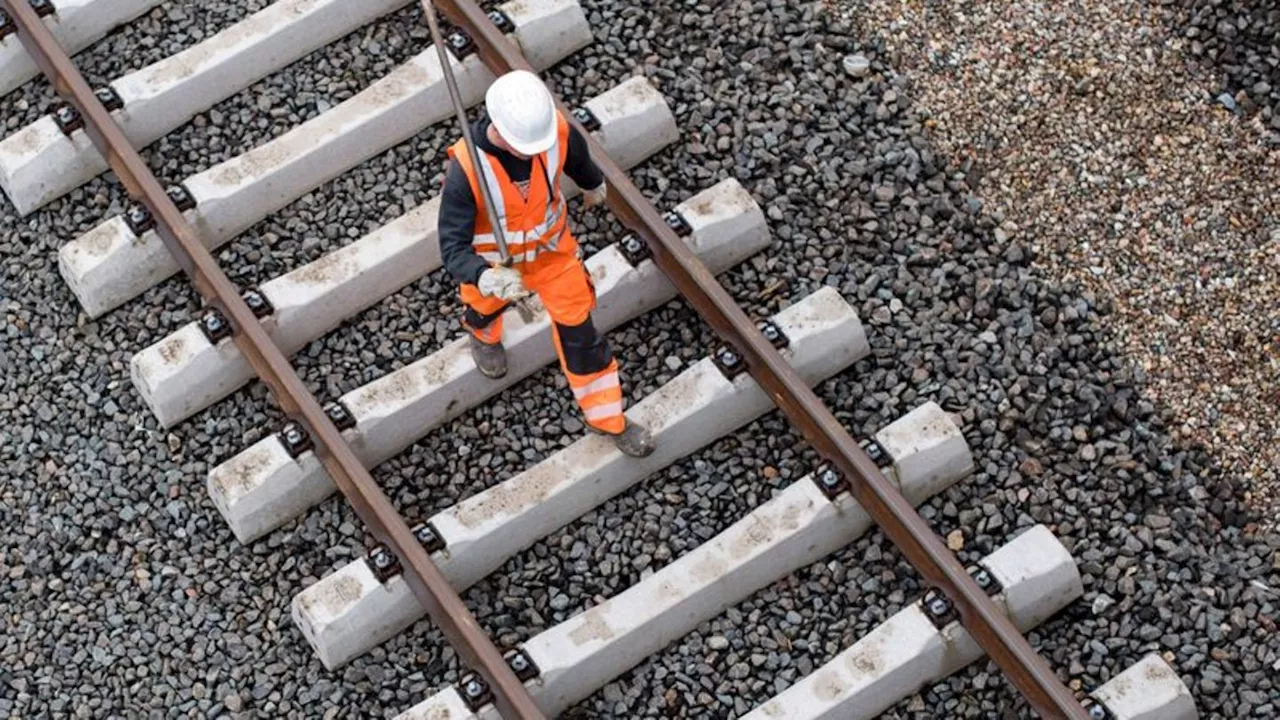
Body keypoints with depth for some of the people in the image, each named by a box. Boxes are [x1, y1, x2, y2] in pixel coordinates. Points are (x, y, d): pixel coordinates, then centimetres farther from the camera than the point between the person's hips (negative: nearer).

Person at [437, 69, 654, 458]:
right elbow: (453, 247, -38)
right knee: (488, 304, 32)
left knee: (578, 330, 9)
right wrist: (485, 278, -59)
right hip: (493, 261, -1)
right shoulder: (466, 168, -41)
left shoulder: (558, 130, -31)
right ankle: (483, 334, 71)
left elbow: (577, 157, -4)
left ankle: (608, 418, 31)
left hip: (551, 247, 1)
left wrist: (594, 183, 19)